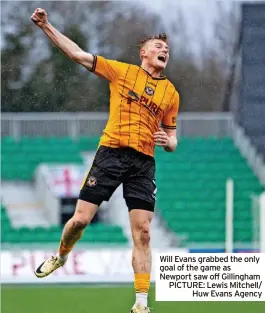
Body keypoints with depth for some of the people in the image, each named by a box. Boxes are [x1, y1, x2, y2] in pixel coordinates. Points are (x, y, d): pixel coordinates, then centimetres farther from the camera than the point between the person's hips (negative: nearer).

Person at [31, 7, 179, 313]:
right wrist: (46, 26, -2)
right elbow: (77, 53, 4)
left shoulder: (171, 93, 12)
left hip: (144, 162, 2)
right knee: (80, 219, -5)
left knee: (142, 233, -6)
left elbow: (172, 139, 20)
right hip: (111, 153, -2)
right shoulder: (121, 70, 5)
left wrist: (168, 142, -5)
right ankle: (61, 256, 28)